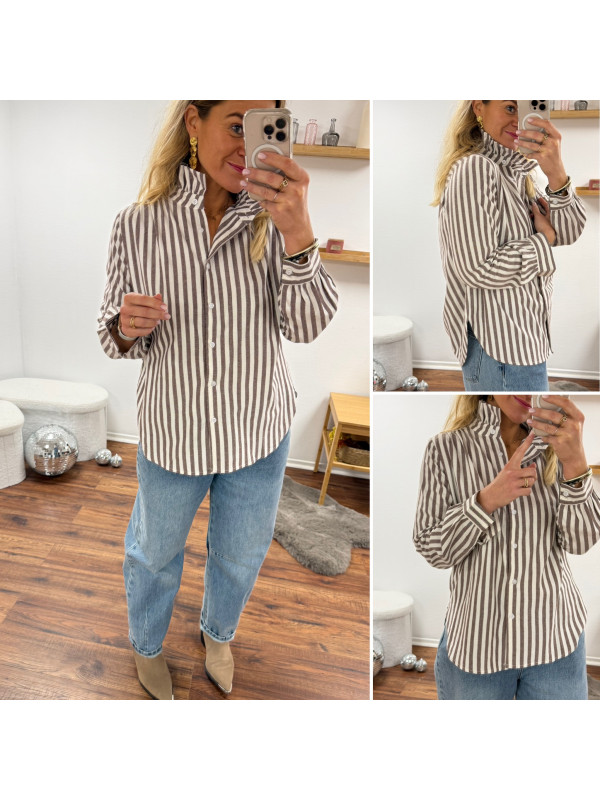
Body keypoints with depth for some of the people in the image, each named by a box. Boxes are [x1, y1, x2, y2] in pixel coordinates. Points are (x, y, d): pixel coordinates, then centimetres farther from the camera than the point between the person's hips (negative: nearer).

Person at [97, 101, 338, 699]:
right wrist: (127, 327, -29)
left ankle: (218, 632, 57)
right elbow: (115, 337, -4)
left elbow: (306, 327, -22)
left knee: (241, 554, 25)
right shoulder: (138, 226, -15)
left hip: (260, 431, 2)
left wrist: (298, 234, -38)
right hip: (174, 432, -1)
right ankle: (147, 645, 54)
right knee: (155, 553, 23)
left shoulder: (271, 218, -13)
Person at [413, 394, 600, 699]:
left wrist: (575, 461, -24)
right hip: (474, 641, -1)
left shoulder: (553, 445, -1)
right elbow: (433, 551, -7)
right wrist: (487, 499, -22)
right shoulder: (446, 449, -7)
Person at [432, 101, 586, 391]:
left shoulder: (516, 171, 11)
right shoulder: (474, 168, -16)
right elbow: (478, 269, -24)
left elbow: (568, 232, 0)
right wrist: (544, 238, -10)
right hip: (502, 351, -9)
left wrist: (557, 174, -17)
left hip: (524, 337, 9)